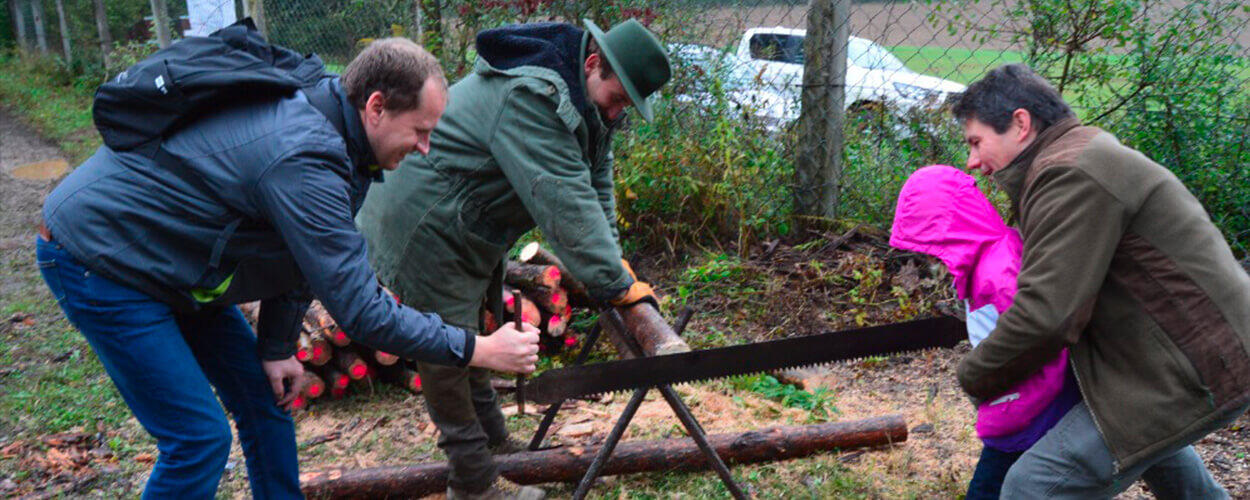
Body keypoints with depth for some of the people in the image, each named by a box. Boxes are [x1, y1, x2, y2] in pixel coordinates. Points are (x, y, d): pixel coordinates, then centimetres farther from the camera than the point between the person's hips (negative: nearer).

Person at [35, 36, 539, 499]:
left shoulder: (308, 110, -4)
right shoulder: (304, 158, -34)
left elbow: (298, 252, 6)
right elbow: (360, 311, -32)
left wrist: (278, 348, 6)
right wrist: (478, 350, -25)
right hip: (96, 259, -9)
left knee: (265, 394, 11)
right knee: (199, 438, -9)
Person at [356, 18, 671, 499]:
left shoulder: (583, 100, 1)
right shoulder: (528, 98, -33)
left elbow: (595, 182, 4)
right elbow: (564, 203, -36)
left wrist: (611, 256, -5)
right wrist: (615, 284, -33)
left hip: (472, 228, 10)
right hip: (424, 229, -10)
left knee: (478, 336, 21)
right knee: (448, 349, 0)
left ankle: (494, 442, 37)